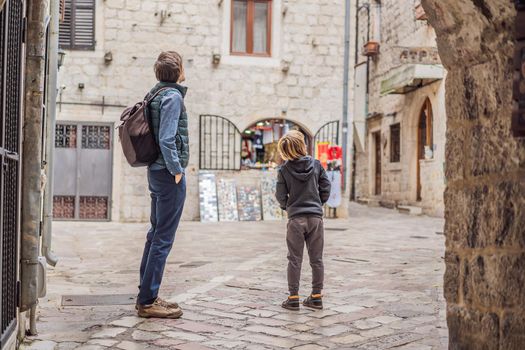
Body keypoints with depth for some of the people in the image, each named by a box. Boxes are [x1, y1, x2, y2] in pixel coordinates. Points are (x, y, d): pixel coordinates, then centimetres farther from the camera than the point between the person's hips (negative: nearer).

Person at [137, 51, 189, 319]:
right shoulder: (172, 96, -13)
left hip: (156, 172, 10)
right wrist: (176, 169, -14)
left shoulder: (154, 95, 14)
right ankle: (147, 301, -2)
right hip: (168, 174, -10)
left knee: (156, 234, 15)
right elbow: (167, 139, -22)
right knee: (163, 238, -6)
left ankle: (147, 296, 21)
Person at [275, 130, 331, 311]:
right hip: (316, 216, 2)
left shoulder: (284, 169, -6)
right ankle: (316, 296, 14)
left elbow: (281, 196, -3)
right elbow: (326, 187, 2)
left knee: (295, 260, 5)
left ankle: (293, 298, 7)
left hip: (296, 218, -2)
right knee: (316, 259, 9)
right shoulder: (316, 164, -1)